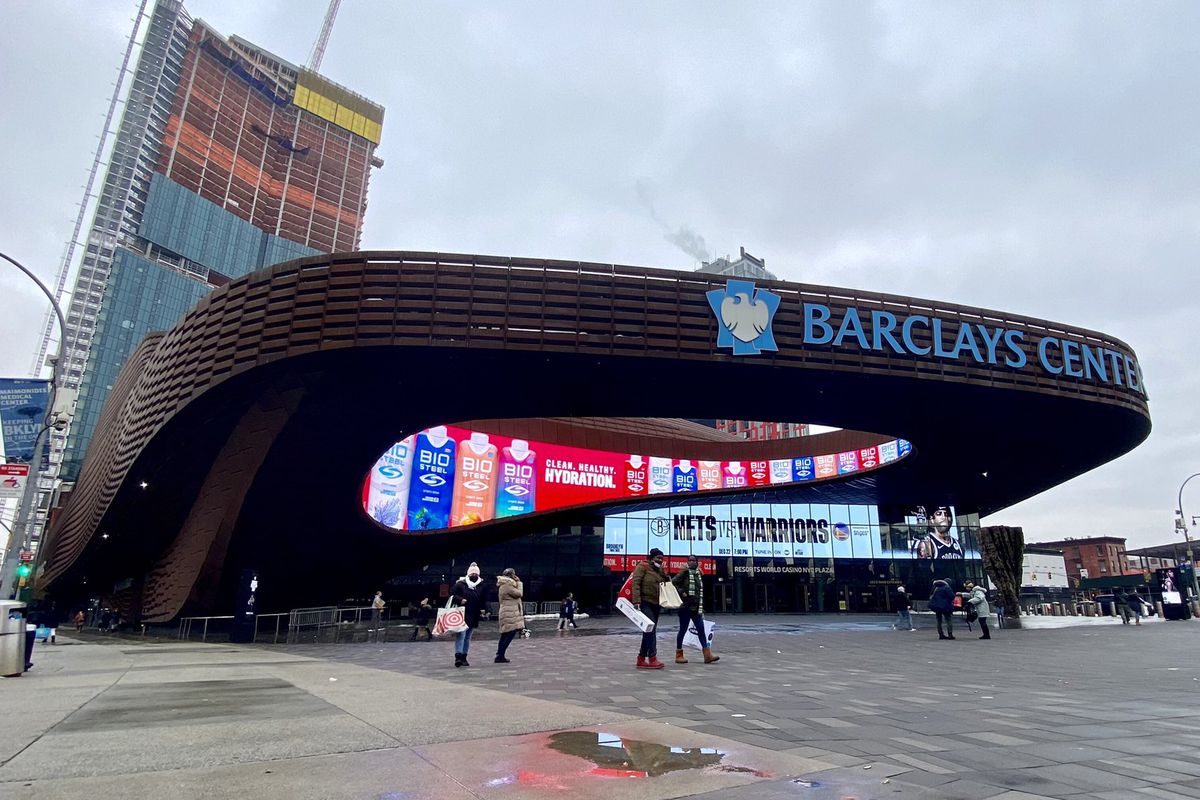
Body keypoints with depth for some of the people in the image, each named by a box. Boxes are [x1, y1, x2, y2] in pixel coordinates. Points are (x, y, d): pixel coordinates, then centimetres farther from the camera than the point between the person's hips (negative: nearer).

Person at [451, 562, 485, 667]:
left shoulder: (481, 585, 8)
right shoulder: (460, 584, -2)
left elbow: (482, 600, 16)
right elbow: (453, 596, -3)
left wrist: (482, 609, 2)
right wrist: (460, 600, -18)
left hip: (474, 616, 5)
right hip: (462, 614, -4)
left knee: (468, 637, 11)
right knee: (461, 635, -15)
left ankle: (464, 657, 19)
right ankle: (458, 656, -20)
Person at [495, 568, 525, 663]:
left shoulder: (505, 585, 17)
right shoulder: (507, 586, -15)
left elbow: (517, 594, 22)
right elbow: (520, 594, -14)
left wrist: (517, 583, 15)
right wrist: (519, 583, -3)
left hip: (508, 614, 11)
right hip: (509, 614, -11)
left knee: (505, 635, 12)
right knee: (510, 634, -11)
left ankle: (499, 655, 15)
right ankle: (500, 656, -11)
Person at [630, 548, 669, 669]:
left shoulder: (660, 570, 14)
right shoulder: (643, 567, -8)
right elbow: (635, 583, -17)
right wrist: (636, 601, -27)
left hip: (656, 604, 8)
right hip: (644, 602, -8)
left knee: (649, 631, 10)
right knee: (651, 628, -17)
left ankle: (641, 659, 18)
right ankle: (652, 658, -15)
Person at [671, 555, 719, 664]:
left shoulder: (699, 574, 13)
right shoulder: (684, 573, -6)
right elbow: (673, 582, -16)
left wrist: (701, 607, 18)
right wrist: (681, 592, -18)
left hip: (696, 608, 6)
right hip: (685, 607, -6)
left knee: (701, 630, 1)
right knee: (683, 630, 1)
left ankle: (707, 655, 1)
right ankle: (679, 655, 10)